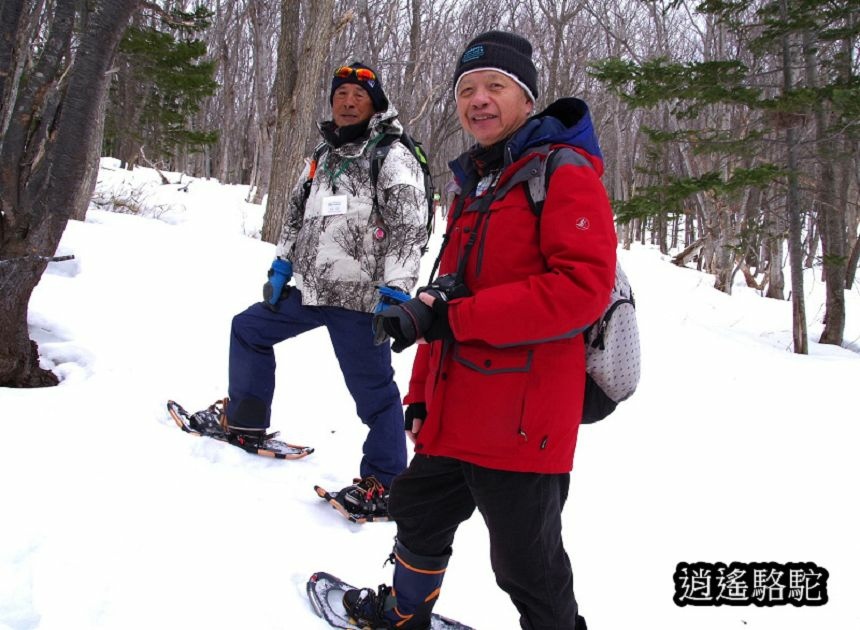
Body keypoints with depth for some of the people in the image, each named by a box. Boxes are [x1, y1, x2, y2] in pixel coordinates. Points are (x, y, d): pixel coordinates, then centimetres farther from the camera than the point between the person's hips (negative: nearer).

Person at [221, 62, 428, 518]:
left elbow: (409, 227, -15)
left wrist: (394, 292, -21)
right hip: (310, 290, 9)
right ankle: (245, 422, 32)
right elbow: (297, 212, 25)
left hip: (360, 297, -8)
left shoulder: (392, 155, -6)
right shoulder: (323, 155, 18)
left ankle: (385, 486, 8)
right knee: (249, 329, 19)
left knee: (373, 390, -5)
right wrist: (281, 266, 18)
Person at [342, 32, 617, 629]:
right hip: (454, 415, 9)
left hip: (522, 420, -9)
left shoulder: (564, 172, -10)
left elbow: (583, 286, -23)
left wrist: (452, 315, -24)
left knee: (526, 562, 5)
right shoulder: (473, 187, 17)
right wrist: (422, 394, 16)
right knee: (419, 515, 25)